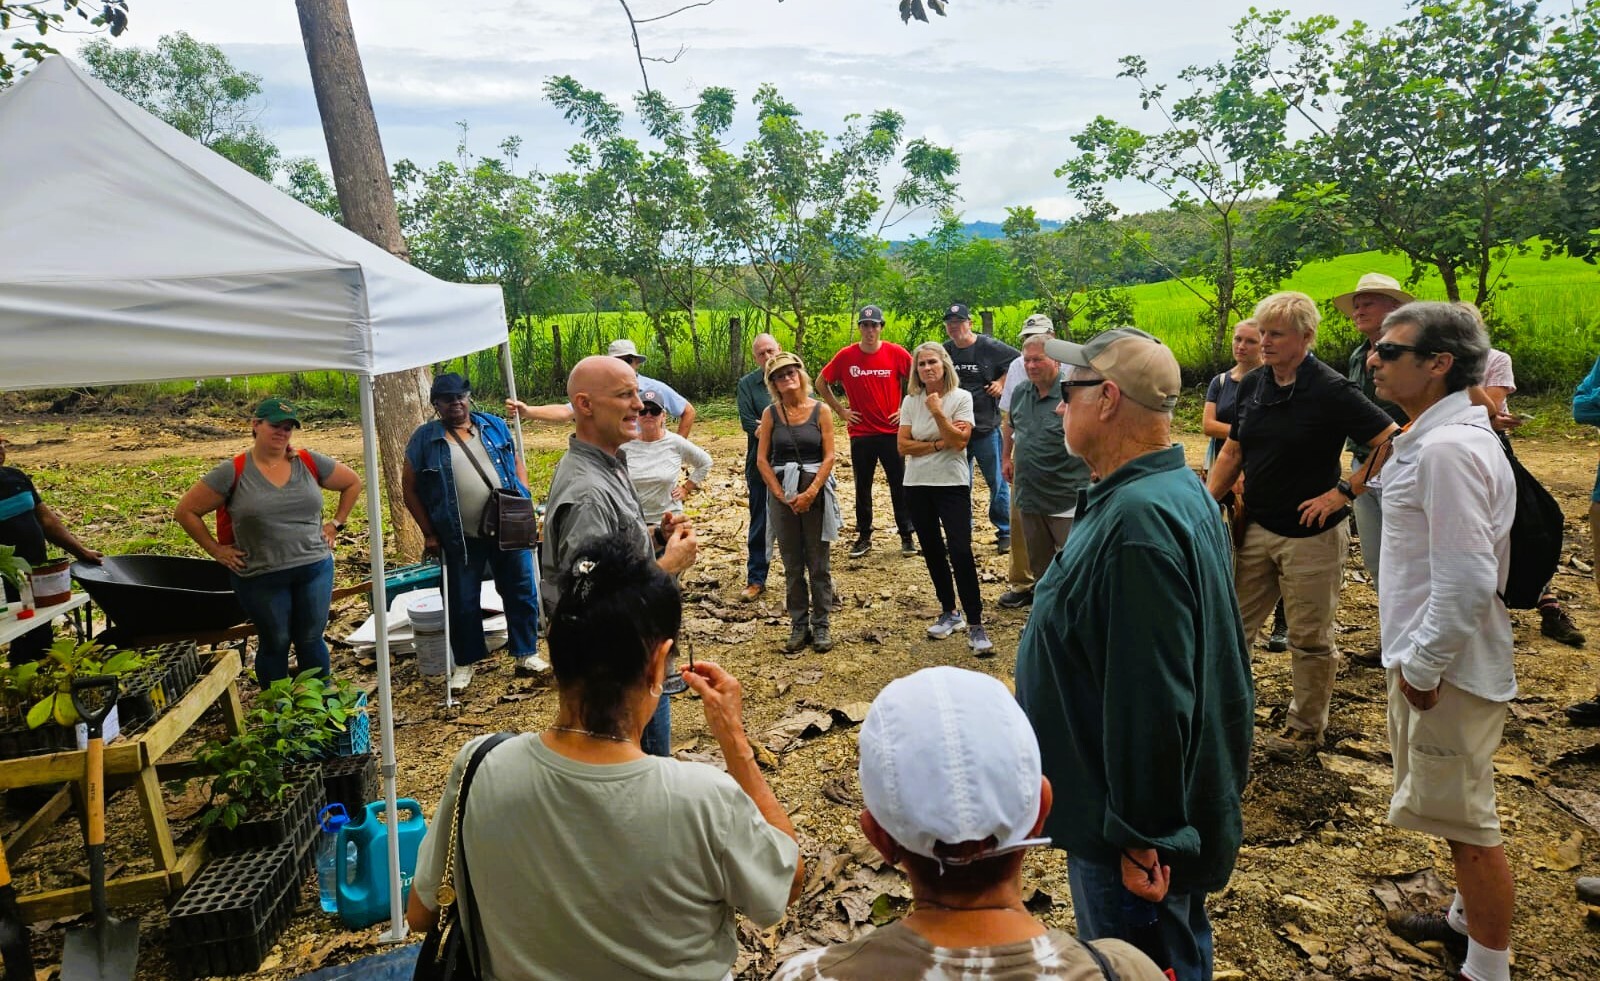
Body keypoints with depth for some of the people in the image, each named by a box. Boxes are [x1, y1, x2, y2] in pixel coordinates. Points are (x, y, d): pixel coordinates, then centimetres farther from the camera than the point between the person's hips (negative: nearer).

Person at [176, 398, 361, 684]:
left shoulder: (310, 462, 0)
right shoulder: (233, 471, -6)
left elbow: (353, 483, 14)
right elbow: (186, 511, 0)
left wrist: (336, 523, 8)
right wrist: (217, 551, -1)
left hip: (314, 567, 2)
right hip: (261, 578, -2)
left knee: (311, 641, 11)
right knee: (275, 645, 11)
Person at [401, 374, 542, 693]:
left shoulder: (495, 426, 7)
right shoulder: (424, 439, -1)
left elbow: (517, 462, 15)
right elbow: (409, 487, 3)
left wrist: (523, 498, 0)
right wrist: (428, 533, 0)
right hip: (459, 539, -2)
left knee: (521, 591, 8)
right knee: (462, 603, 8)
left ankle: (525, 654, 24)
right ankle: (466, 662, 27)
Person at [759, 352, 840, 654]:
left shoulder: (820, 411, -1)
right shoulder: (770, 414, 2)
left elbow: (829, 456, -3)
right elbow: (761, 460, 1)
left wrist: (810, 493, -13)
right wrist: (783, 496, -7)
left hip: (816, 492, -1)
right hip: (782, 495, 1)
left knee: (818, 564, 4)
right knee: (792, 566, 8)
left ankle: (821, 625, 14)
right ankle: (798, 626, 17)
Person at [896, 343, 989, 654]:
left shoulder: (961, 398, -5)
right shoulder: (911, 401, 3)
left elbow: (959, 442, -14)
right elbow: (903, 445, -3)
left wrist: (938, 412, -22)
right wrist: (939, 444, -11)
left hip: (952, 484, -4)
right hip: (917, 486, 4)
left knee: (961, 552, -13)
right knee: (933, 551, 12)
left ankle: (975, 625, -8)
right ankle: (949, 613, 28)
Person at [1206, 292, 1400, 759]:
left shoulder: (1331, 391, -14)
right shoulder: (1252, 384, 3)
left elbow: (1393, 442, -15)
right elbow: (1232, 451, 11)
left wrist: (1343, 491, -17)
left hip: (1311, 534, -5)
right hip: (1255, 528, 6)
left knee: (1310, 639, 9)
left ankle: (1306, 728, 26)